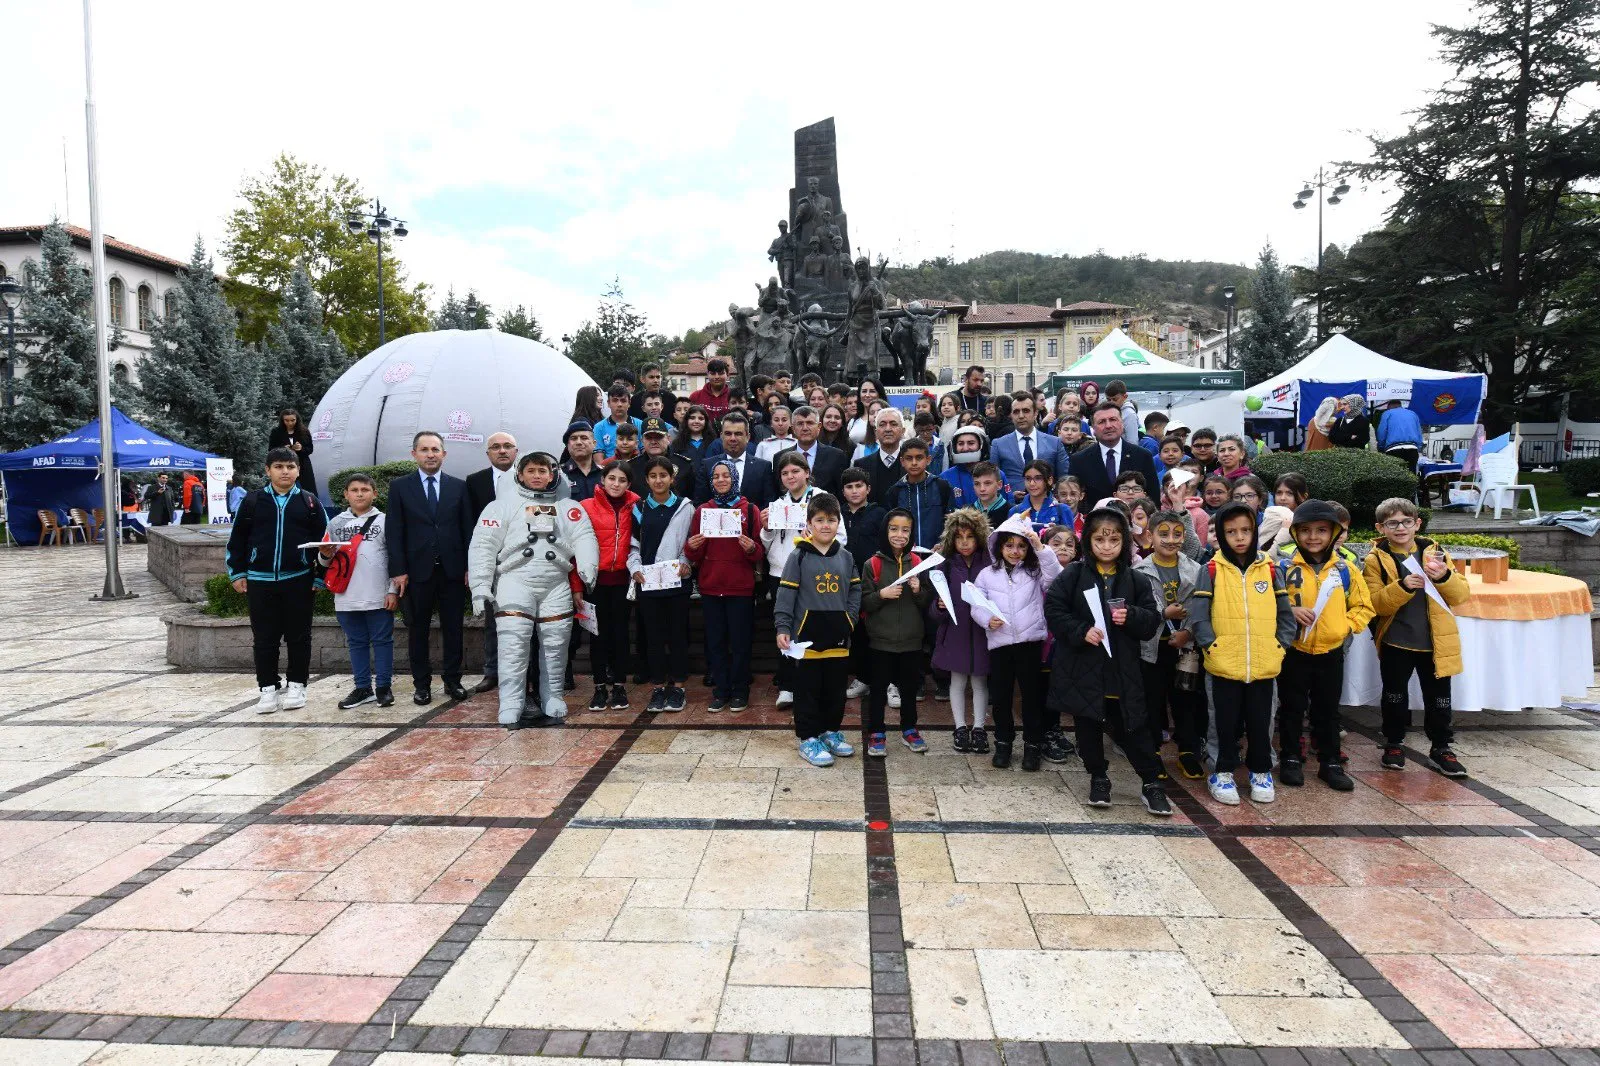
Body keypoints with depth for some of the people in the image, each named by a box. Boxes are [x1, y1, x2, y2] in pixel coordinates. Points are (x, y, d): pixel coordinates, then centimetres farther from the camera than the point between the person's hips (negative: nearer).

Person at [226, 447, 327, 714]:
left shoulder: (309, 502, 2)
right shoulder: (253, 501, 3)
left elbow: (323, 539, 4)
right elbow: (237, 539, 8)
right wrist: (237, 573, 4)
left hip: (298, 580, -1)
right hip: (260, 581, 1)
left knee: (299, 636, 5)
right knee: (264, 638, 5)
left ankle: (296, 685, 17)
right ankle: (268, 689, 13)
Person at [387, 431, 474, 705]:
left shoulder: (459, 486, 6)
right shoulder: (399, 487, 4)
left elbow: (467, 528, 5)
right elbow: (394, 532, 0)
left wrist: (469, 566, -1)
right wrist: (398, 570, -7)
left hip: (452, 570, 1)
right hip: (416, 570, -1)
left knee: (453, 629, 7)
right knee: (417, 630, 7)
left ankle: (453, 681, 18)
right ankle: (422, 684, 17)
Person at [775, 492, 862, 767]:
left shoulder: (845, 557, 7)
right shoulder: (799, 557, -6)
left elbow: (855, 591, 14)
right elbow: (786, 594, -8)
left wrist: (849, 618, 0)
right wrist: (782, 628, -14)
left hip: (838, 636, 4)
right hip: (807, 635, -4)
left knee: (836, 688, 14)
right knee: (808, 689, 4)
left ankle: (831, 731, 30)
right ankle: (808, 738, 15)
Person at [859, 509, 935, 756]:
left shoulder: (918, 563, 3)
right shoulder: (872, 564, -6)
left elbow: (928, 603, 7)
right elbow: (863, 603, -4)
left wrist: (919, 591, -13)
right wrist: (882, 594, -21)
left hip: (911, 639, 3)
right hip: (881, 639, -3)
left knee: (910, 685, 15)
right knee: (879, 687, 7)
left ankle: (909, 729, 31)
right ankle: (875, 733, 19)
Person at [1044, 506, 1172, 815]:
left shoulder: (1135, 580, 3)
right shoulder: (1073, 575, -4)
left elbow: (1152, 620, 4)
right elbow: (1053, 610, -7)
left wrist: (1131, 617, -16)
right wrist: (1081, 631, -18)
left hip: (1122, 670, 1)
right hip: (1082, 668, -1)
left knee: (1132, 728, 7)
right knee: (1089, 728, 10)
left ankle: (1151, 782, 21)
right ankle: (1099, 777, 28)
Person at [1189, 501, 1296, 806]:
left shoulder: (1270, 569, 5)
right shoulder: (1211, 570, -4)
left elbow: (1285, 613, 8)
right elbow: (1198, 613, -7)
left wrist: (1281, 646, -1)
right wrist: (1210, 645, -13)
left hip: (1263, 664, 2)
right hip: (1224, 664, -2)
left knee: (1260, 722, 13)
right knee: (1226, 722, 9)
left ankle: (1260, 771, 30)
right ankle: (1222, 773, 22)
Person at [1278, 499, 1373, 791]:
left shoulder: (1345, 569, 2)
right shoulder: (1285, 568, -6)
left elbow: (1363, 606, 9)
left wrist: (1347, 626, -6)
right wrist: (1290, 611, -18)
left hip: (1331, 652, 2)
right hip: (1294, 651, -2)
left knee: (1328, 711, 12)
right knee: (1292, 709, 9)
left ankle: (1330, 763, 24)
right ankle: (1291, 760, 21)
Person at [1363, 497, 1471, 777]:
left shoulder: (1434, 552, 4)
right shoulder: (1376, 560, -4)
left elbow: (1460, 596, 0)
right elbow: (1376, 604, -13)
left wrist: (1444, 577, -19)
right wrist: (1402, 587, -27)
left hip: (1436, 642, 2)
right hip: (1395, 641, -2)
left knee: (1438, 697, 10)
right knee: (1395, 695, 10)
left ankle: (1441, 748, 25)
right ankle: (1394, 744, 26)